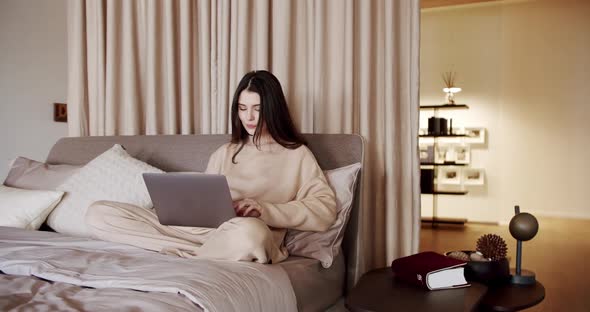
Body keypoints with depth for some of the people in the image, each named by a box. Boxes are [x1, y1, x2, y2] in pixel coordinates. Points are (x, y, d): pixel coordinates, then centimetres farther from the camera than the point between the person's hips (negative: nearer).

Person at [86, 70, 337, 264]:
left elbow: (324, 211, 0)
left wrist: (264, 210, -11)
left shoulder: (296, 154, 12)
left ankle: (184, 257, -16)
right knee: (98, 214, -12)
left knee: (248, 232, -45)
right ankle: (207, 255, -20)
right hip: (200, 229, 5)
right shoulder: (224, 153, 27)